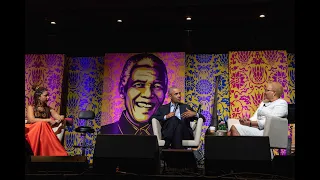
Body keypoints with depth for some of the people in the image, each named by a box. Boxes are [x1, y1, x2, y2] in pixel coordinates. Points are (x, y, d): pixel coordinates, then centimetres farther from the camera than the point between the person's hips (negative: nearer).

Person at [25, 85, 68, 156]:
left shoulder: (49, 109, 15)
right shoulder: (31, 107, 4)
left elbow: (59, 117, 4)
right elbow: (31, 120, -14)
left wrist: (60, 119, -21)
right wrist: (49, 120, -19)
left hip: (46, 134, 3)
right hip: (33, 133, -3)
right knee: (41, 124, -32)